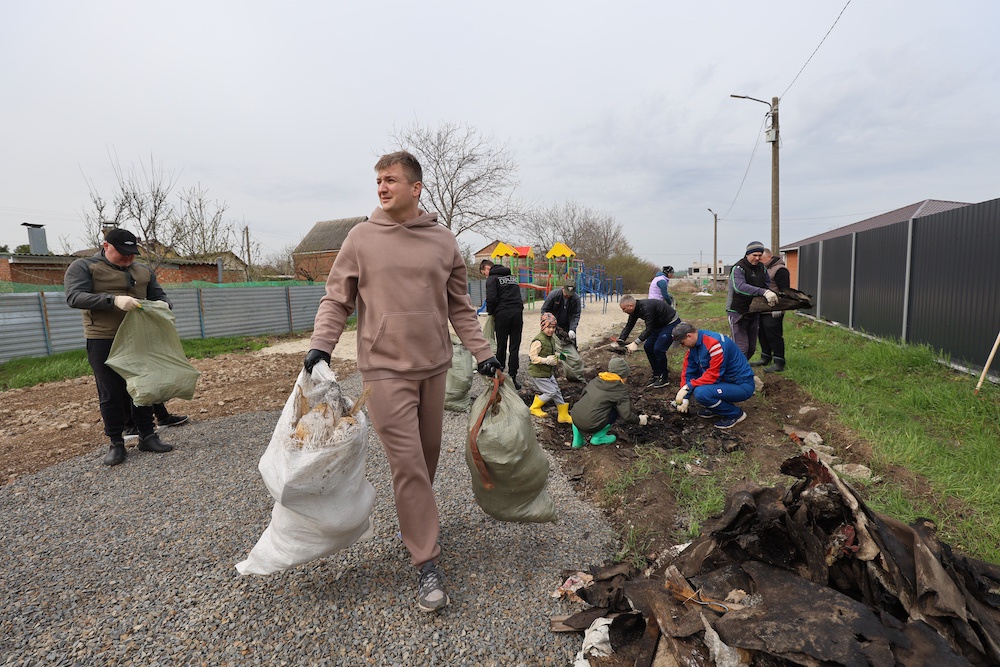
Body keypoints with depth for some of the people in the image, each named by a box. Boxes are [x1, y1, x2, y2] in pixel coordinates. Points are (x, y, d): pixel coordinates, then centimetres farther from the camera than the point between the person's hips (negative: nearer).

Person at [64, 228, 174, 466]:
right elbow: (74, 297, -13)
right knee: (111, 394, 2)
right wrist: (114, 300, -27)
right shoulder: (83, 266, 0)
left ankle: (147, 436, 19)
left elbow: (160, 296, 18)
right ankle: (116, 443, 14)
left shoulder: (144, 271, 13)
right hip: (103, 341, -4)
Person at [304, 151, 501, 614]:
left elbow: (460, 307, 9)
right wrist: (321, 344, -12)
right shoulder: (362, 237, -1)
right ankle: (427, 564, 8)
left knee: (428, 455, 16)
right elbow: (336, 299, 3)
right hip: (386, 368, -3)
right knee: (407, 462, -5)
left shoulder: (443, 241, 5)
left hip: (434, 366, 4)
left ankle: (413, 520, 43)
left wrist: (482, 352, 4)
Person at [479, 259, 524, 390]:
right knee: (514, 347, 4)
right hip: (517, 313, 5)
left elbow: (492, 299, -12)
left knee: (501, 347, 7)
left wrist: (490, 311, 4)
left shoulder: (492, 278, -2)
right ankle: (512, 377, 3)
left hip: (503, 315, -5)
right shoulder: (512, 276, 21)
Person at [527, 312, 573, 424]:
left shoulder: (551, 339, 7)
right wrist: (546, 360, -31)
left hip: (548, 372, 9)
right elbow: (532, 357, -24)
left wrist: (556, 357, 5)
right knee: (551, 392, -5)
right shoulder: (538, 341, -23)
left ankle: (564, 415, 20)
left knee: (557, 391, 11)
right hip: (538, 373, -9)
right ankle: (534, 408, 15)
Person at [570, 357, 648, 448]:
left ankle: (577, 440, 26)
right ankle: (598, 437, 12)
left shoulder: (596, 380, 14)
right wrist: (639, 420, 16)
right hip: (591, 425, -5)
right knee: (617, 410, 11)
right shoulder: (620, 390, -1)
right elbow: (626, 416, -4)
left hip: (575, 420, 5)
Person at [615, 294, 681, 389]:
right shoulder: (635, 310, -5)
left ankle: (664, 378, -1)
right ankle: (656, 374, 15)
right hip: (659, 324, 9)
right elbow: (628, 326, 1)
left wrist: (636, 343, -38)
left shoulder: (646, 308, -33)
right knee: (648, 347, 4)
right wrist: (619, 341, -8)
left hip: (671, 323, -9)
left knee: (658, 349, -16)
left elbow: (649, 329, -33)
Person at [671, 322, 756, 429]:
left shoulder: (714, 343, -26)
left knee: (700, 393, -29)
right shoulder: (694, 344, 1)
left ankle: (735, 414, -4)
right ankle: (713, 408, 13)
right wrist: (685, 398, 0)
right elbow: (688, 370, 3)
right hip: (725, 379, 9)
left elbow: (713, 375, -28)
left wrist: (688, 386, -26)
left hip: (742, 385, -9)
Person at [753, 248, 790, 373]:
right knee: (763, 335, 15)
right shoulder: (764, 269, 16)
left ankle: (779, 363, 0)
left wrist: (778, 308, -22)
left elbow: (784, 291, -18)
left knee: (774, 336, -6)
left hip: (773, 312, -9)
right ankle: (765, 359, 26)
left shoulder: (780, 270, -13)